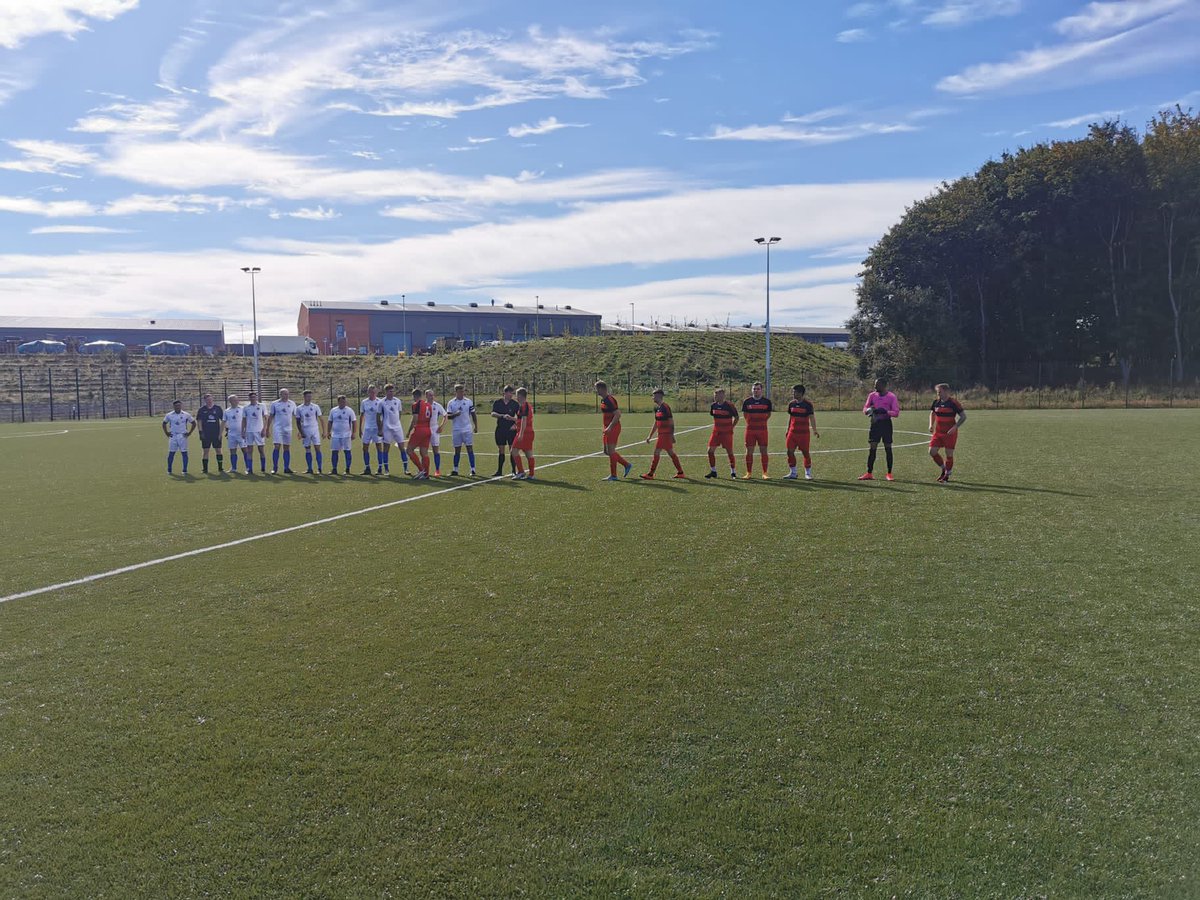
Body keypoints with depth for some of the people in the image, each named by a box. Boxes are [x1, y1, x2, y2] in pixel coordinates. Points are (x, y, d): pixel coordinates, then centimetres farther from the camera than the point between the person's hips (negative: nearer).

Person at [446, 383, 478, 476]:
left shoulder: (469, 401, 2)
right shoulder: (451, 403, 2)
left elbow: (473, 415, 8)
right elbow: (448, 416, 0)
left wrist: (476, 426, 2)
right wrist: (455, 414, -19)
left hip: (467, 429, -1)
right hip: (456, 430, 1)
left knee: (470, 448, -4)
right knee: (457, 450, 7)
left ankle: (473, 469, -3)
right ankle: (455, 470, 15)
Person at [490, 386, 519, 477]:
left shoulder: (515, 404, -1)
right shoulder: (497, 403, 1)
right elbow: (493, 414, -13)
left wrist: (515, 424, -15)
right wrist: (503, 416, -27)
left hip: (511, 430, -1)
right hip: (500, 430, 1)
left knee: (512, 450, -4)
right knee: (501, 451, 8)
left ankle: (514, 470, 5)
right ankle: (499, 471, 15)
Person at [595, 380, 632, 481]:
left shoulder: (609, 400, -17)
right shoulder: (603, 400, 12)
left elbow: (617, 414, -23)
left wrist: (610, 427, -27)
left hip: (613, 428, -10)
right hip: (607, 428, 10)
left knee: (611, 451, -5)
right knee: (606, 451, 11)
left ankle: (613, 475, 2)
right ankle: (627, 465, 20)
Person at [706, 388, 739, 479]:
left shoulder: (729, 406, -13)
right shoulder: (713, 405, 2)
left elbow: (737, 417, -2)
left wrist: (731, 427, -3)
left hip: (727, 433, -5)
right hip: (716, 432, 5)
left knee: (730, 452, 2)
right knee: (710, 451, -3)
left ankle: (733, 472, 16)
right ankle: (713, 471, 8)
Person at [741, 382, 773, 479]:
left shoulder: (767, 401, 3)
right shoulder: (747, 401, 3)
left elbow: (769, 414, 14)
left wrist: (761, 421, 4)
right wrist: (751, 421, 6)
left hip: (762, 429, 0)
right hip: (750, 429, 0)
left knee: (763, 451, 0)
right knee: (749, 451, 2)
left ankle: (765, 473, 7)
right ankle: (749, 473, 10)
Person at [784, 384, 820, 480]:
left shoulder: (807, 404, -5)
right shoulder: (791, 404, 8)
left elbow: (812, 418, -6)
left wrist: (814, 431, -15)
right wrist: (788, 430, 16)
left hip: (804, 433, -4)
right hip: (793, 432, 4)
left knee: (805, 452, -1)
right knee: (790, 452, 0)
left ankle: (808, 473, 11)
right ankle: (793, 473, 11)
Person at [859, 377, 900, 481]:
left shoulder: (891, 396, -5)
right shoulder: (872, 395, 6)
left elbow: (896, 413, -8)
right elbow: (865, 408, 10)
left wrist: (885, 411, -25)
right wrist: (868, 410, -14)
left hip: (886, 423, -3)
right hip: (875, 423, 3)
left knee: (888, 448, 0)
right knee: (872, 448, 0)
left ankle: (889, 473, 8)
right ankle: (869, 473, 4)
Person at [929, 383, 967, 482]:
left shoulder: (953, 403, -11)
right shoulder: (936, 402, 4)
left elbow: (963, 416, -9)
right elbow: (932, 413, 22)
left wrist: (955, 427, -19)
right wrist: (931, 425, 5)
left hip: (950, 433, -5)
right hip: (938, 432, 5)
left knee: (949, 454, 1)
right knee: (932, 451, -3)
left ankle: (947, 475, 16)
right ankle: (944, 469, 20)